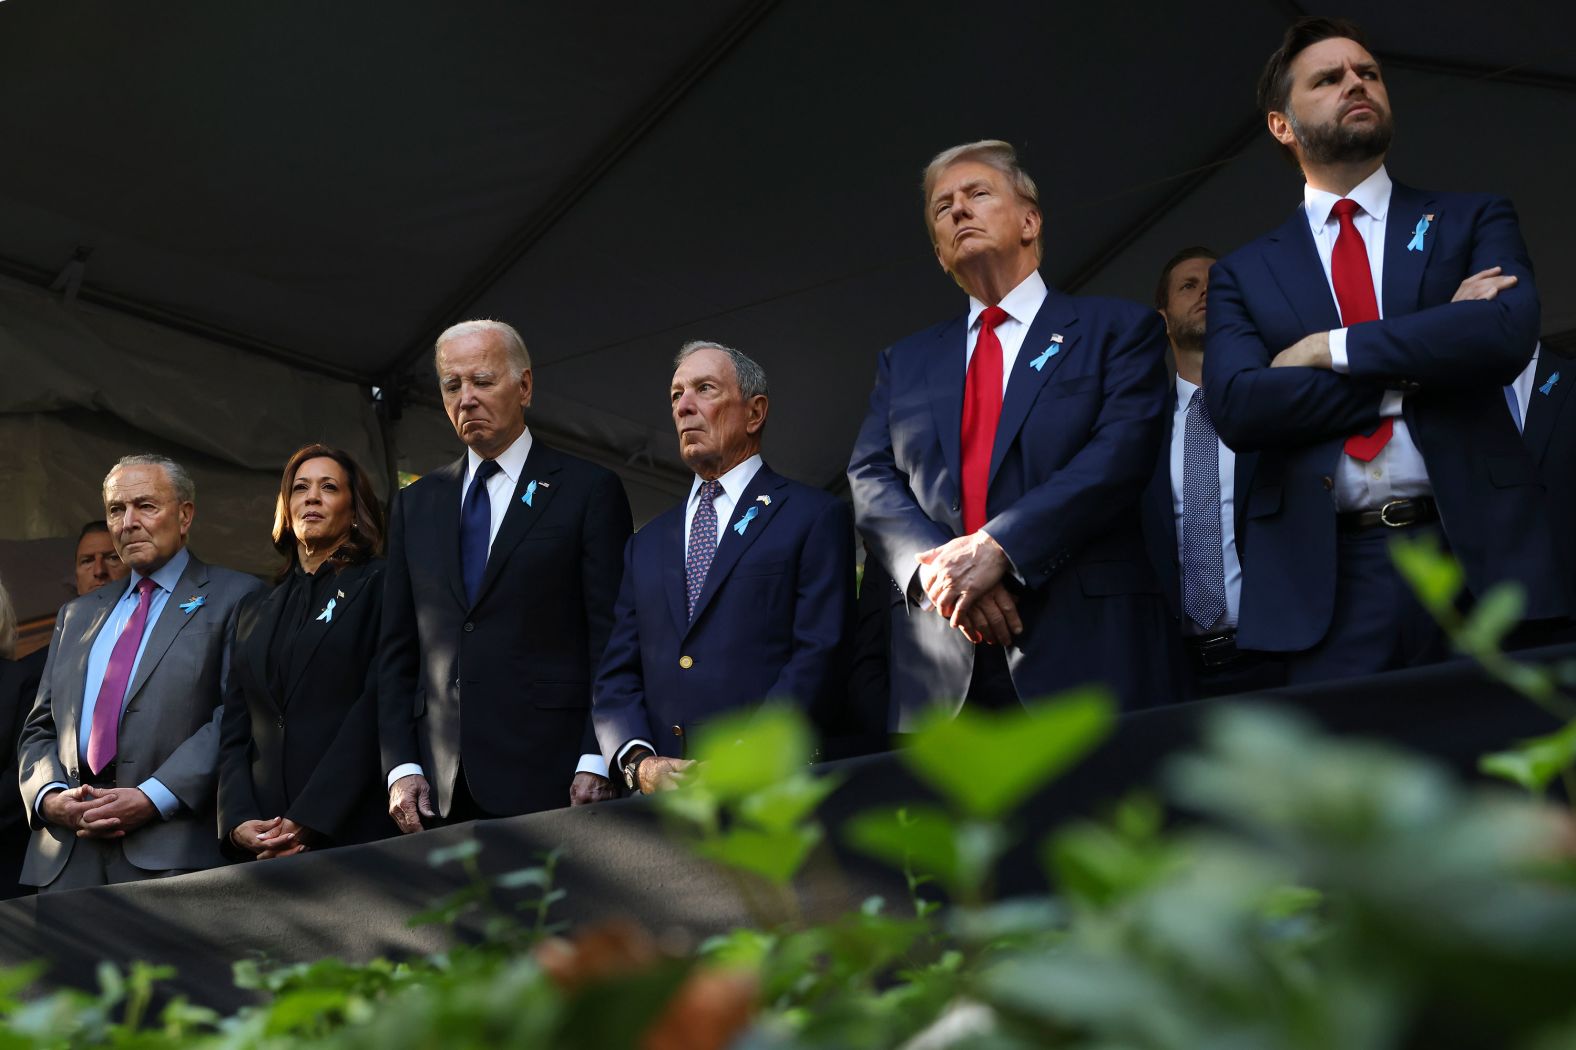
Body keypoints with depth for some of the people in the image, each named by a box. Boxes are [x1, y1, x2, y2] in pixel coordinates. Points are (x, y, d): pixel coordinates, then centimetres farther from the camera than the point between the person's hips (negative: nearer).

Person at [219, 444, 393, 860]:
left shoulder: (378, 586, 3)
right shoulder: (255, 610, 20)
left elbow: (376, 708, -9)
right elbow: (234, 731, 13)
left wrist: (309, 821, -16)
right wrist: (237, 822, -5)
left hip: (352, 829, -4)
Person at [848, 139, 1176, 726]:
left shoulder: (1118, 330, 10)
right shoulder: (905, 362, 23)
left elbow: (1120, 456, -5)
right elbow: (871, 481, 10)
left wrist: (997, 547, -16)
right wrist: (935, 565, -11)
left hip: (1089, 648, -3)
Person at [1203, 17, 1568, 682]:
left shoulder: (1473, 222, 13)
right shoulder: (1243, 274, 14)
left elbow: (1508, 333, -9)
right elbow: (1235, 408, -4)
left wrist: (1330, 348, -6)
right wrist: (1413, 370, -6)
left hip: (1480, 554, 0)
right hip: (1330, 583, 0)